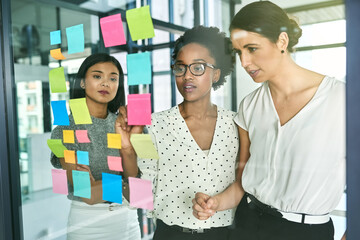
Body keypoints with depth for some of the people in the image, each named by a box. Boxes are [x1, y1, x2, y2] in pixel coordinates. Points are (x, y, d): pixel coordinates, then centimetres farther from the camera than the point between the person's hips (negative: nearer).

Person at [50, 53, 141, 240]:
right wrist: (123, 182, -9)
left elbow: (135, 180, -9)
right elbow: (89, 195, -20)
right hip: (87, 221, -4)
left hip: (127, 217, 4)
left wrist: (125, 143, -22)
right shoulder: (65, 130, -13)